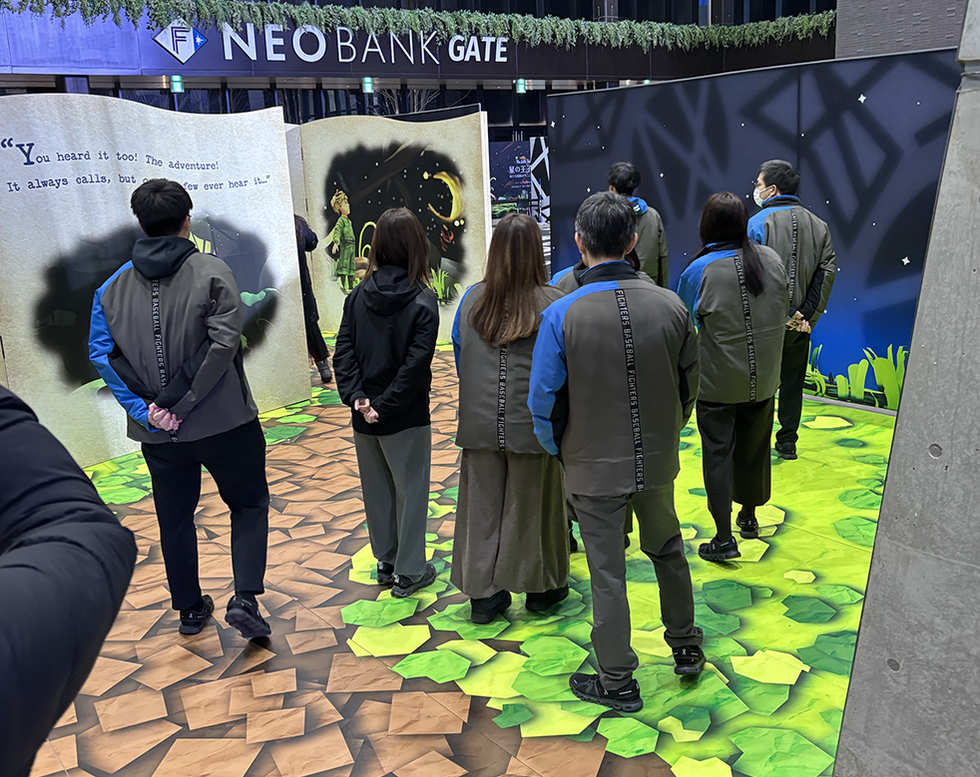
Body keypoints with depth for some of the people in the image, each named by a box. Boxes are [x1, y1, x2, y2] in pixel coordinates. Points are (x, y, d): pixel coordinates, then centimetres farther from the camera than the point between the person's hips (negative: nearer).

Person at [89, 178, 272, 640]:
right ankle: (244, 598, -1)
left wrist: (144, 407, -8)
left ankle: (190, 609, 32)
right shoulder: (212, 272, -9)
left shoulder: (113, 286, 4)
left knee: (174, 517, 19)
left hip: (157, 432, 4)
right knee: (249, 503, 13)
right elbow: (224, 343, -19)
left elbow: (101, 353, -4)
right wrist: (185, 404, -15)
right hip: (223, 422, -4)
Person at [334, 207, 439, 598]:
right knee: (411, 491, 9)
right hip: (406, 419, -4)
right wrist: (385, 405, -16)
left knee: (376, 490, 17)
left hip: (364, 417, 5)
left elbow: (343, 352, -6)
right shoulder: (422, 301, -13)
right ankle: (408, 572, 19)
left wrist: (357, 398, -11)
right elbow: (415, 365, -20)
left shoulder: (358, 295, 0)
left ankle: (386, 562, 32)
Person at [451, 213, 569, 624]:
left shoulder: (472, 300, -4)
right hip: (532, 422, -2)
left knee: (482, 505, 13)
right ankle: (541, 586, 31)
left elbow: (459, 358, 8)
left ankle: (483, 594, 25)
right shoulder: (552, 303, -14)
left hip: (480, 423, 3)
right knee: (531, 505, 13)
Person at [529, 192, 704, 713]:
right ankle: (685, 647, 44)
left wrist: (559, 451, 7)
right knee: (668, 551, 26)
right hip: (657, 461, 4)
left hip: (595, 469, -3)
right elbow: (689, 386, 2)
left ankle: (617, 683, 26)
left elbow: (545, 403, -12)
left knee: (608, 575, 10)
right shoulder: (672, 306, -10)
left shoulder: (561, 315, -19)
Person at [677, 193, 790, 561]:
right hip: (763, 378, 5)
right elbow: (785, 305, 8)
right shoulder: (772, 260, -5)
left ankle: (724, 538, 7)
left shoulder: (700, 271, -18)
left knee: (718, 451, 5)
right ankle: (749, 517, 38)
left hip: (718, 381, -4)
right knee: (754, 446, 20)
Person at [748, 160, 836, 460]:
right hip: (800, 323, 5)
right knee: (793, 382, 16)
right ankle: (787, 442, 24)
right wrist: (808, 316, -3)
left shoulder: (758, 224, -12)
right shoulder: (819, 226, 4)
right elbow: (827, 272, -2)